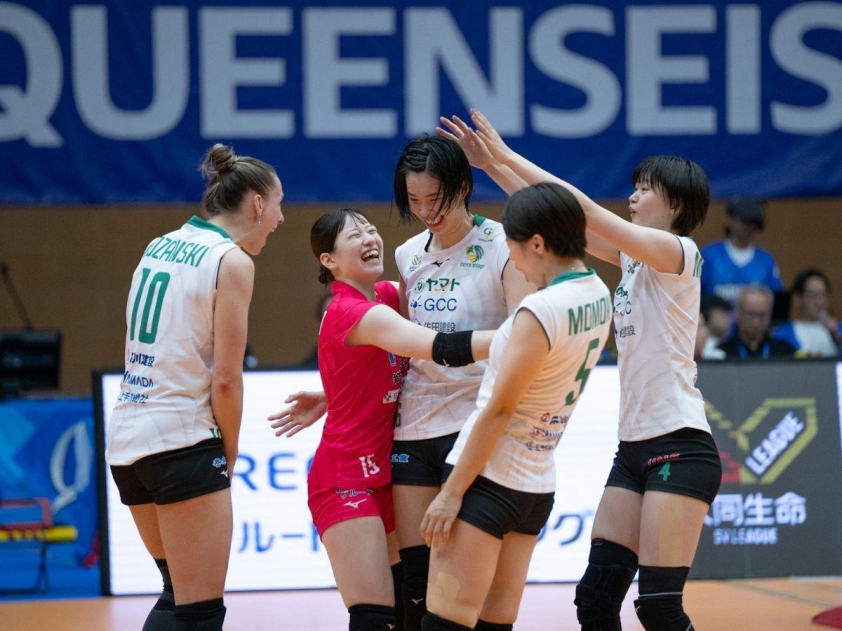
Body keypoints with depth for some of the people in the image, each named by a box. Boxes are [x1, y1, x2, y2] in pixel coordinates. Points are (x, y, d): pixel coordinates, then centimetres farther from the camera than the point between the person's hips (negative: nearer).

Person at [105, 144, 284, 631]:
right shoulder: (233, 262, -8)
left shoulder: (160, 247, 14)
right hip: (182, 440, -8)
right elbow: (225, 379, -12)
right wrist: (229, 457, 1)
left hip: (127, 439, 8)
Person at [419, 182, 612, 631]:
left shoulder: (539, 312, -20)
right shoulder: (598, 295, 4)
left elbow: (498, 412, -17)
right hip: (538, 484, 9)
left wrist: (452, 492, -12)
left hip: (489, 476, -9)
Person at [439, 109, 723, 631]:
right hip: (634, 447, 9)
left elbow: (585, 210, -15)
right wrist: (493, 165, 9)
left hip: (679, 448, -9)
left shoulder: (678, 252, -8)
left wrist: (510, 157, -11)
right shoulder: (632, 257, 15)